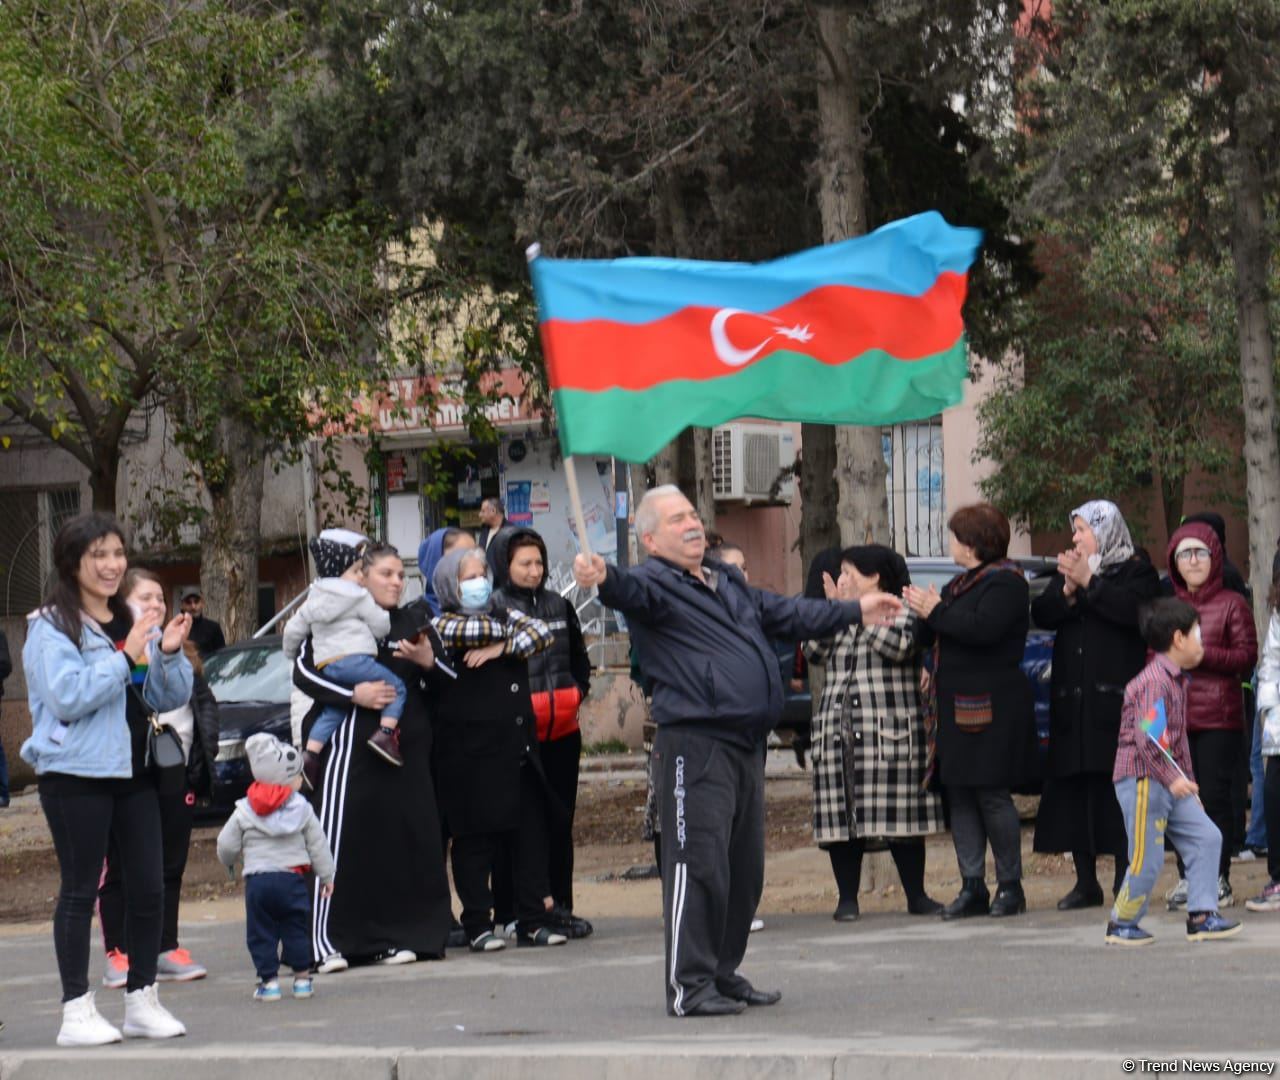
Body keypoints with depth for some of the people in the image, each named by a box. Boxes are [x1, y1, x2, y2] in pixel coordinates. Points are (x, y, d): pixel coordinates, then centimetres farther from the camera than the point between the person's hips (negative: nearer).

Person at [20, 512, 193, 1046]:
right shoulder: (52, 627, -6)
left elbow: (169, 699, 13)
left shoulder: (133, 624, 13)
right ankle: (76, 1011, 2)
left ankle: (143, 1000, 15)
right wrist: (126, 657, -21)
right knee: (80, 889, -3)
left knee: (149, 886, 5)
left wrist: (169, 654, -5)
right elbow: (68, 697, -19)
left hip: (133, 770, 6)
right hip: (75, 775, -6)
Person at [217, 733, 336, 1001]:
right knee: (296, 929, 9)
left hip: (257, 880, 0)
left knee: (260, 933, 6)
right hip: (292, 877, 0)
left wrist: (229, 861, 28)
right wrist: (326, 875, 16)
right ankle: (302, 978, 10)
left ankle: (268, 980, 3)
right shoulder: (301, 809, 2)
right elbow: (317, 844, 6)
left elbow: (227, 845, 5)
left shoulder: (244, 811, 3)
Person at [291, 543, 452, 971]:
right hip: (349, 742, -5)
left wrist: (429, 661, -4)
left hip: (406, 747, 5)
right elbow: (303, 670, -4)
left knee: (404, 839, 0)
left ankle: (391, 938, 8)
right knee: (340, 839, -12)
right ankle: (327, 942, -13)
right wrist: (352, 694, -15)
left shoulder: (413, 623, 19)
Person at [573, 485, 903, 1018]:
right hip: (694, 742, -9)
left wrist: (856, 611, 40)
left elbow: (787, 614, 34)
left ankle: (725, 974, 23)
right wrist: (603, 578, -52)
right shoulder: (656, 582, -5)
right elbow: (633, 591, -29)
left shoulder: (729, 583, 22)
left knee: (745, 869, 13)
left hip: (745, 744, 9)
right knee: (700, 864, -12)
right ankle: (689, 986, -11)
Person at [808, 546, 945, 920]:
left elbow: (899, 645, -17)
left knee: (900, 816, -5)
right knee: (840, 816, 0)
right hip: (837, 732, 5)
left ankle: (916, 896, 3)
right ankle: (847, 897, 6)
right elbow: (814, 653, 9)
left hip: (890, 731, -5)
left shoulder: (900, 612, 4)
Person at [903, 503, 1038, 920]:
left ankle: (1010, 886, 3)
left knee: (992, 795, -6)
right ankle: (972, 886, 8)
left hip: (991, 707, -9)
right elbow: (931, 636, 19)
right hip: (956, 706, 9)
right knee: (960, 796, 6)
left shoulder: (1005, 582, -8)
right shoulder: (961, 583, 20)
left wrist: (936, 611, -15)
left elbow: (983, 629, -24)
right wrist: (922, 613, -1)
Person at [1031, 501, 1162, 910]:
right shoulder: (1066, 572, 21)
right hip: (1072, 700, 5)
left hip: (1115, 698, -5)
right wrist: (1067, 591, -10)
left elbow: (1133, 610, -15)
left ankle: (1126, 878, -6)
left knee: (1118, 785, -9)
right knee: (1072, 787, 2)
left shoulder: (1136, 573, 4)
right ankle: (1086, 881, 7)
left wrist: (1089, 582, -13)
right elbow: (1041, 614, 7)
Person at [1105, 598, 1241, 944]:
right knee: (1147, 859, -5)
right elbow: (1148, 736, -26)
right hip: (1142, 779, -10)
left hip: (1171, 782, 10)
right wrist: (1173, 779, -26)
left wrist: (1187, 781, 21)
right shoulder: (1155, 681, -18)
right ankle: (1121, 925, 11)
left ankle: (1202, 917, 6)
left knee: (1206, 837, 3)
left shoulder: (1177, 680, 16)